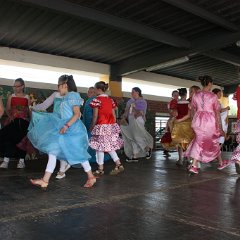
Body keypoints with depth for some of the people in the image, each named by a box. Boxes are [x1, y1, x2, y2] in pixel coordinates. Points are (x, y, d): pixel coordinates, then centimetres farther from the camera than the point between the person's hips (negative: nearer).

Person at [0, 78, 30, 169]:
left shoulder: (27, 98, 7)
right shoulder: (11, 97, 9)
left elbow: (29, 110, 5)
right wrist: (10, 116, -13)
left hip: (23, 121, 0)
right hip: (13, 121, 1)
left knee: (22, 140, 0)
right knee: (8, 138, -10)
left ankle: (21, 161, 8)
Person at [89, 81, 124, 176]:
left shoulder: (97, 100, -9)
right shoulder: (110, 100, 10)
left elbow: (95, 116, -8)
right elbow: (114, 115, 11)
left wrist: (92, 127, 3)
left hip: (101, 126, -6)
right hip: (111, 126, 6)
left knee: (100, 147, 3)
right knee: (110, 146, 15)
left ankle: (100, 169, 10)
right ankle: (118, 165, 11)